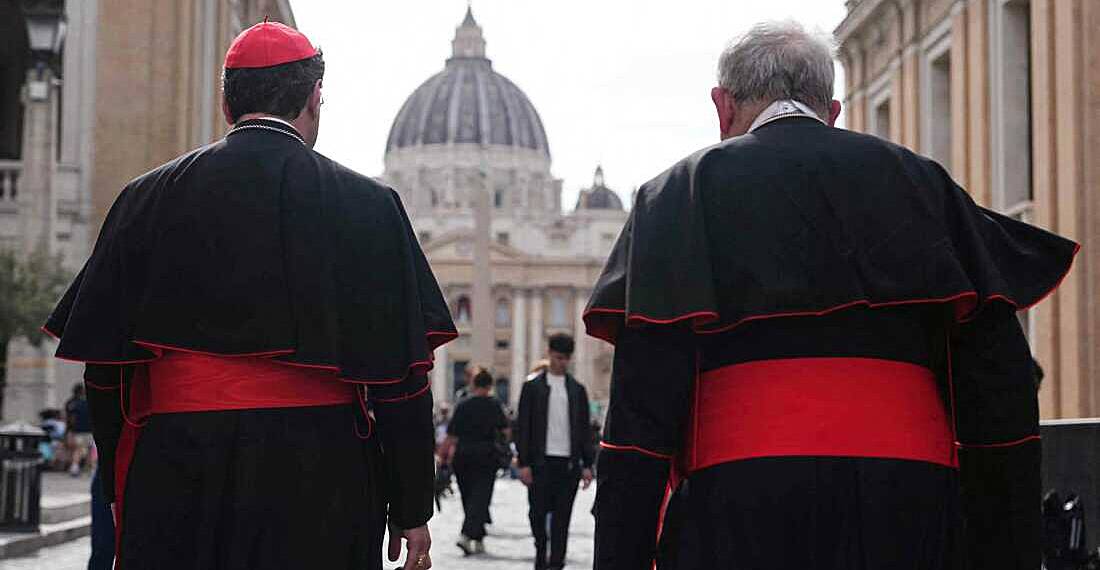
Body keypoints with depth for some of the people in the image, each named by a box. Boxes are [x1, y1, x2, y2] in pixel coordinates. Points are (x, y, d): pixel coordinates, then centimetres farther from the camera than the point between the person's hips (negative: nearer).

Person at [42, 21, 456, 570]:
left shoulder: (145, 200, 5)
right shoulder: (368, 205, -2)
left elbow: (104, 369, 6)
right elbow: (402, 374, -5)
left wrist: (121, 492, 16)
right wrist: (411, 510, 2)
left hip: (174, 481, 2)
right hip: (322, 482, -2)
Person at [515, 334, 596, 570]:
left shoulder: (577, 389, 11)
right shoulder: (533, 387, 4)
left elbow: (584, 429, 12)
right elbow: (523, 427, 1)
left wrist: (587, 464, 5)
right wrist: (523, 463, -6)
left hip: (568, 462, 2)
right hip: (541, 462, -1)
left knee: (562, 517, 0)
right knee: (538, 513, 0)